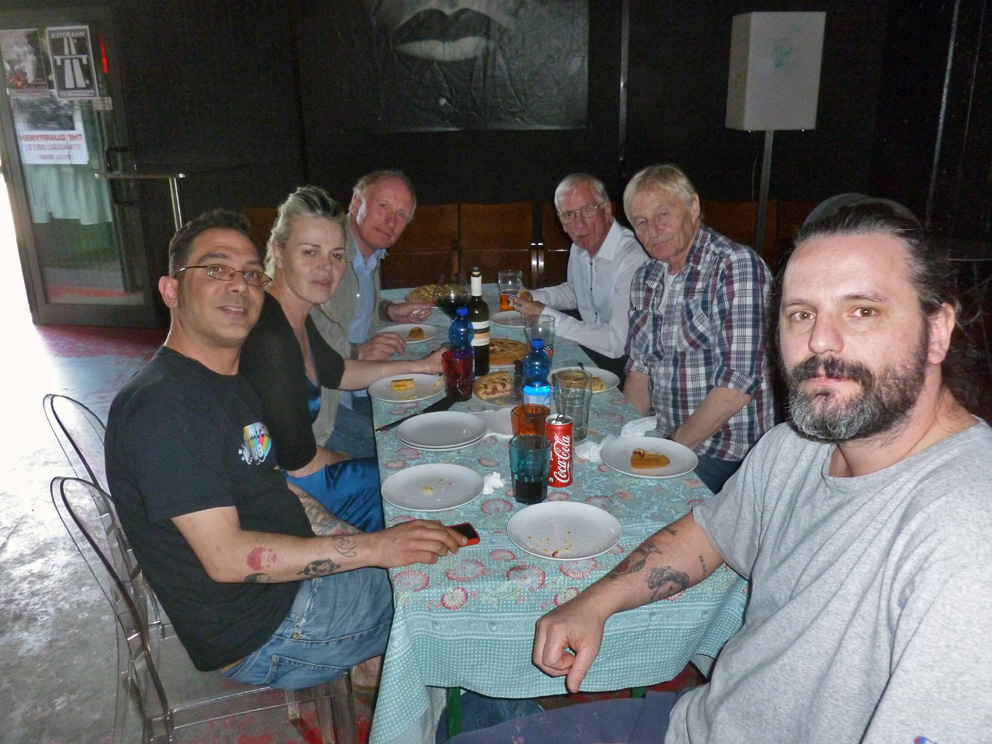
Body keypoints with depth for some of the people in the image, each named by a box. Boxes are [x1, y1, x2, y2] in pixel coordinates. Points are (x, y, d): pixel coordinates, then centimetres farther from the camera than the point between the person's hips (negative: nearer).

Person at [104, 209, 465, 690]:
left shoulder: (230, 382, 7)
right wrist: (373, 548, -26)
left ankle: (368, 662, 25)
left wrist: (351, 538, 1)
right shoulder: (161, 405, -25)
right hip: (261, 635, -9)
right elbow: (227, 557, -28)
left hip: (293, 574, 9)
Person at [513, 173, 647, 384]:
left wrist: (547, 315, -22)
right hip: (591, 347, 8)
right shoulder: (580, 248, 2)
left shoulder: (632, 260, -27)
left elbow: (617, 343, -29)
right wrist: (532, 297, 3)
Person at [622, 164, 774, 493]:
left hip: (723, 453, -6)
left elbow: (737, 384, -20)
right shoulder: (645, 279, 9)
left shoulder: (737, 265, -14)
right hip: (665, 439, 7)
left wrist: (674, 445, -14)